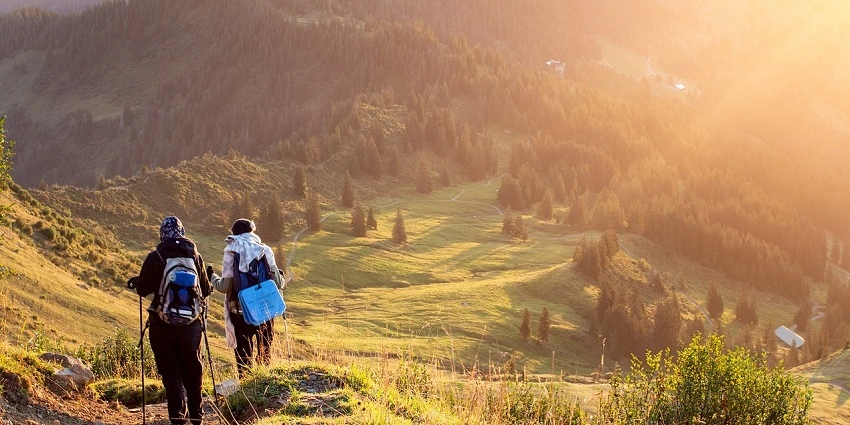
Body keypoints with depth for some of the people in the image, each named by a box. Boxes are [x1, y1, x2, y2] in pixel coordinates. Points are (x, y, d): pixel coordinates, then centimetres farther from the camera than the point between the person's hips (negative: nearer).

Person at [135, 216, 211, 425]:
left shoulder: (154, 257, -7)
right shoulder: (194, 256, -2)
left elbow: (142, 290, 0)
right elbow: (206, 290, 5)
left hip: (162, 323, -2)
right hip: (191, 322, 2)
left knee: (171, 370, 4)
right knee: (193, 369, 16)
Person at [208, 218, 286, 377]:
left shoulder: (231, 253, -8)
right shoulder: (265, 250, -4)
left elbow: (224, 286, -10)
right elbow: (277, 282, -5)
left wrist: (211, 276, 9)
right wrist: (283, 282, 19)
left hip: (240, 312, -2)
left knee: (243, 354, 9)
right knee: (265, 353, 18)